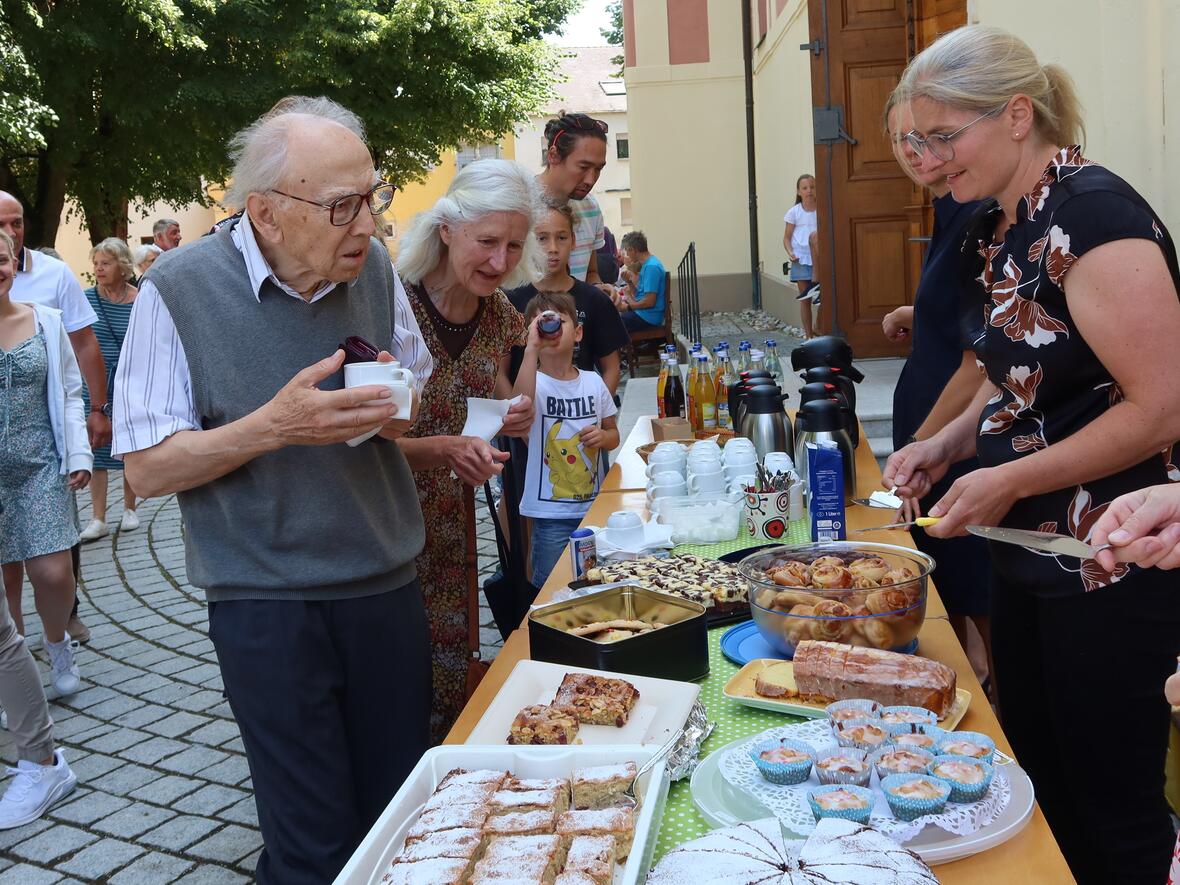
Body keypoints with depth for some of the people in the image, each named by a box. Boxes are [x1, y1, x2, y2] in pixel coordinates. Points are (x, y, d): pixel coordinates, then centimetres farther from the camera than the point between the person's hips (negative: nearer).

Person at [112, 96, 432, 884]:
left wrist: (401, 408, -8)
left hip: (388, 589, 5)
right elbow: (147, 467, -10)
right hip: (268, 605, -4)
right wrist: (276, 424, -24)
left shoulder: (374, 267, 2)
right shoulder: (181, 288, -11)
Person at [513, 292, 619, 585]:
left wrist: (603, 436, -10)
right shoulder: (535, 382, -11)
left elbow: (613, 434, 14)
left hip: (595, 504, 4)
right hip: (551, 513, -4)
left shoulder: (593, 382, 3)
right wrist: (532, 348, -38)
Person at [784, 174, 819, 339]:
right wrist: (790, 252, -14)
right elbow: (786, 237, 4)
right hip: (801, 259, 0)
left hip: (819, 258, 0)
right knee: (805, 300, 1)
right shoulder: (794, 212, 1)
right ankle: (809, 335, 12)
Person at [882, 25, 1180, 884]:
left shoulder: (1094, 216, -19)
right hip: (1028, 556, 9)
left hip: (1108, 573, -9)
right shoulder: (1011, 226, 8)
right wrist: (947, 444, 4)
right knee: (1036, 782, 20)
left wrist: (1008, 481, -18)